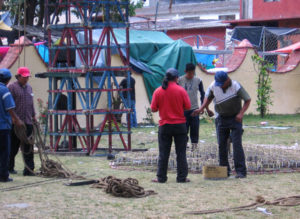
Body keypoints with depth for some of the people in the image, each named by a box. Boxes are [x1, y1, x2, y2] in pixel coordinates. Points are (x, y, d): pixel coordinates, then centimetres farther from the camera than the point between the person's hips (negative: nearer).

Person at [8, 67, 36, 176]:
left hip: (28, 122, 6)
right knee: (13, 147, 4)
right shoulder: (12, 87, -5)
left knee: (28, 147, -1)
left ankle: (29, 169, -3)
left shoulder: (29, 88, 17)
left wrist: (33, 116, 18)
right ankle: (9, 168, 17)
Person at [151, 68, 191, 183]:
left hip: (164, 126, 1)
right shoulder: (181, 90, -7)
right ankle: (182, 177, 6)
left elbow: (153, 108, -1)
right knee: (181, 152, 6)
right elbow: (188, 107, -5)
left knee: (163, 153, 6)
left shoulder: (158, 91, -3)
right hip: (179, 125, -1)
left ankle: (161, 177, 8)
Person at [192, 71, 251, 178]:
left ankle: (241, 171, -10)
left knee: (237, 144, -12)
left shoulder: (236, 87, -17)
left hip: (235, 118, -4)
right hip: (221, 118, 4)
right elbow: (208, 97, 15)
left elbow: (247, 100, -10)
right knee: (221, 145, 4)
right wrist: (201, 108, 1)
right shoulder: (213, 86, -4)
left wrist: (241, 113, -23)